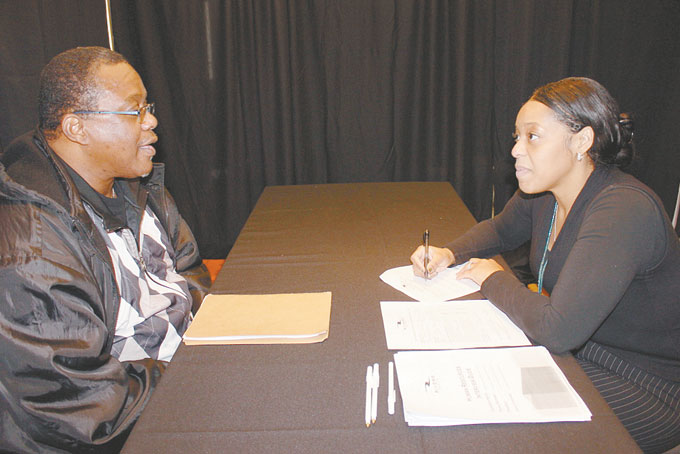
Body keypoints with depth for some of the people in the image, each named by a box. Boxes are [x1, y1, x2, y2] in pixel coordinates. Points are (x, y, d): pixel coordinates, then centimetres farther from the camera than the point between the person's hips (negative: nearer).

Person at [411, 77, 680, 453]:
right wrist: (449, 254, -3)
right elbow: (499, 230, 18)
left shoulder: (624, 210, -31)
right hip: (576, 351, 7)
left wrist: (494, 278, -19)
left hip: (647, 389, -7)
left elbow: (558, 330, -37)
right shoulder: (542, 193, -4)